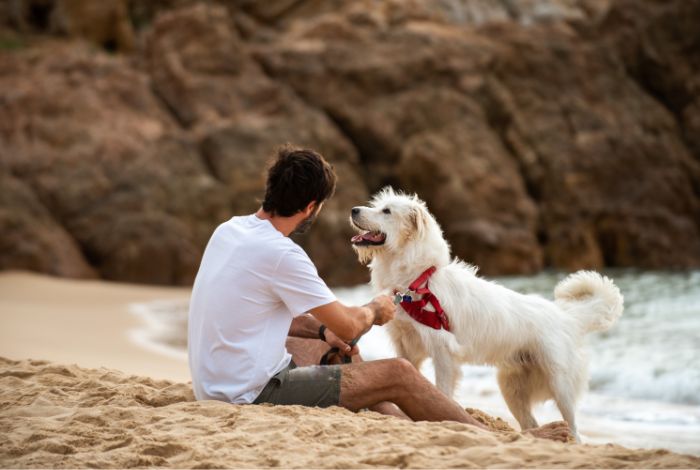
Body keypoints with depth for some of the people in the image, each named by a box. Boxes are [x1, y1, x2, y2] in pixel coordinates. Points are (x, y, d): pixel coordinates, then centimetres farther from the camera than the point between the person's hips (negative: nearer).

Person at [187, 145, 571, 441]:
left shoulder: (229, 230, 4)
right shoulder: (280, 254, -22)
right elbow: (349, 326, -13)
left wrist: (321, 330, 9)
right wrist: (376, 309, 9)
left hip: (217, 382, 9)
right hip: (253, 393, -9)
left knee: (334, 349, 25)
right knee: (399, 374, -5)